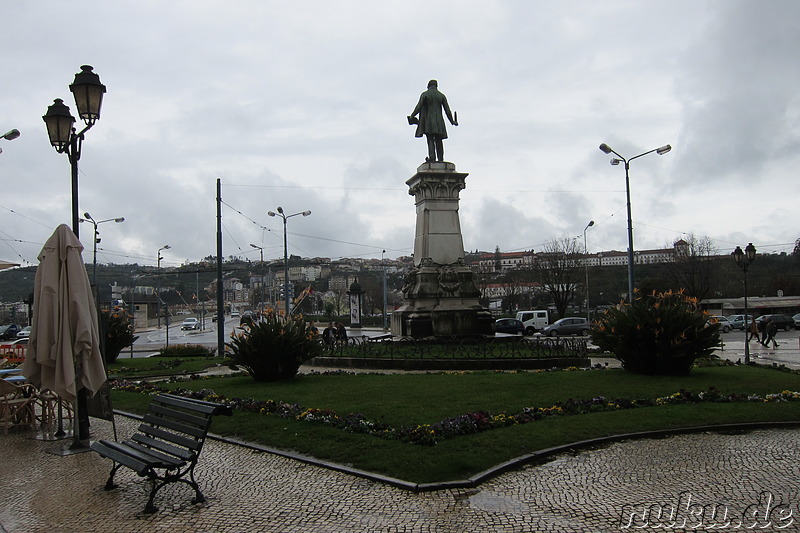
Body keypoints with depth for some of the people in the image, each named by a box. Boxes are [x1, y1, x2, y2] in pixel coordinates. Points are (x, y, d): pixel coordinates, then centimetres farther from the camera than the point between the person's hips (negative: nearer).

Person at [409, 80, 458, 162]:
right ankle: (440, 159, 1)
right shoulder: (442, 96, 10)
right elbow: (447, 110, 6)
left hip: (428, 120, -3)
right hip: (439, 121, 3)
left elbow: (419, 106, -7)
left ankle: (432, 156, -25)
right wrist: (452, 121, 14)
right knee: (439, 140, 6)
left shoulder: (424, 94, 2)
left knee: (430, 139, -6)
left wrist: (412, 116, 2)